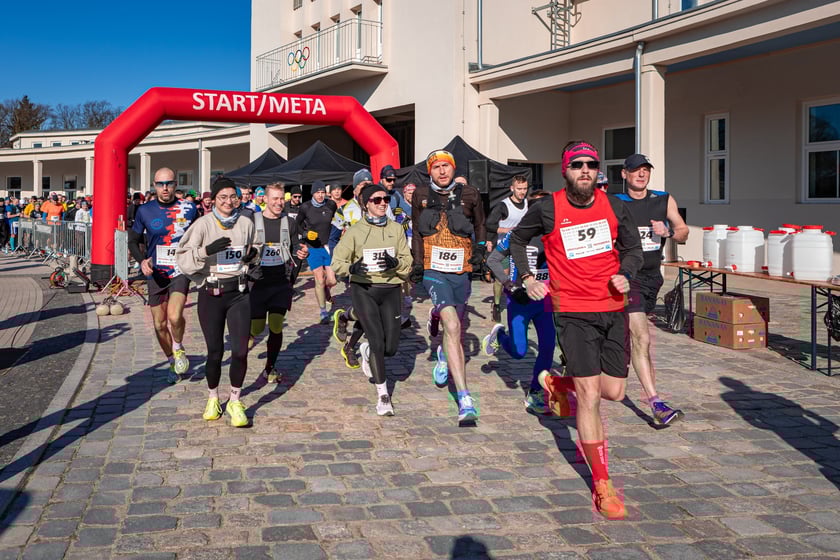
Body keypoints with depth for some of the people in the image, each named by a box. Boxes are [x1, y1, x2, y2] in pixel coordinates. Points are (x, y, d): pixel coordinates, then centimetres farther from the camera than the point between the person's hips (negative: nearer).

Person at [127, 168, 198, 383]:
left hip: (180, 271, -2)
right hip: (155, 274, 2)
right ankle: (172, 362, 30)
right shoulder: (145, 211, 0)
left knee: (174, 316, -24)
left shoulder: (188, 209, -1)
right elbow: (133, 240, 8)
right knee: (160, 324, 8)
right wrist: (142, 261, -9)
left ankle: (179, 348, 7)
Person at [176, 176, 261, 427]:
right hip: (210, 294, -2)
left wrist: (253, 253, -1)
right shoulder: (203, 224, -7)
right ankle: (213, 398, 31)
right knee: (215, 351, 7)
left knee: (240, 350, -4)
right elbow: (183, 258, -12)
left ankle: (235, 401, 15)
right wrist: (206, 250, -27)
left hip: (239, 292, 2)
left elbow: (255, 247, 22)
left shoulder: (246, 223, 3)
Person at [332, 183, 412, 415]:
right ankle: (382, 395, 3)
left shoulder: (396, 229, 6)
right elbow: (337, 261, -2)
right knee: (377, 341, -11)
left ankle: (367, 350, 37)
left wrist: (396, 262, -18)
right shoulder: (355, 231, -1)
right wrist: (351, 267, -24)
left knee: (391, 348, 1)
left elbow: (408, 262, 5)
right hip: (363, 289, -3)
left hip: (390, 289, 3)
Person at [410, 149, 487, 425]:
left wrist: (480, 250, 3)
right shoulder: (421, 195, 2)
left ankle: (445, 355, 56)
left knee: (454, 329, 16)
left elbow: (480, 226, 17)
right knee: (452, 326, -22)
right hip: (433, 271, -2)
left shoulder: (469, 194, 1)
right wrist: (417, 263, 5)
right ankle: (464, 400, -25)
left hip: (461, 272, 3)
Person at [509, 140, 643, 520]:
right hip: (573, 313, -4)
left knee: (614, 392, 10)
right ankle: (602, 484, 5)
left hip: (613, 309, 4)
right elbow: (517, 240, 14)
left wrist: (625, 274, -5)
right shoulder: (547, 210, -5)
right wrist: (527, 278, 4)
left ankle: (559, 383, 40)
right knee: (589, 397, -6)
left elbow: (633, 248, 15)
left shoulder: (614, 206, 2)